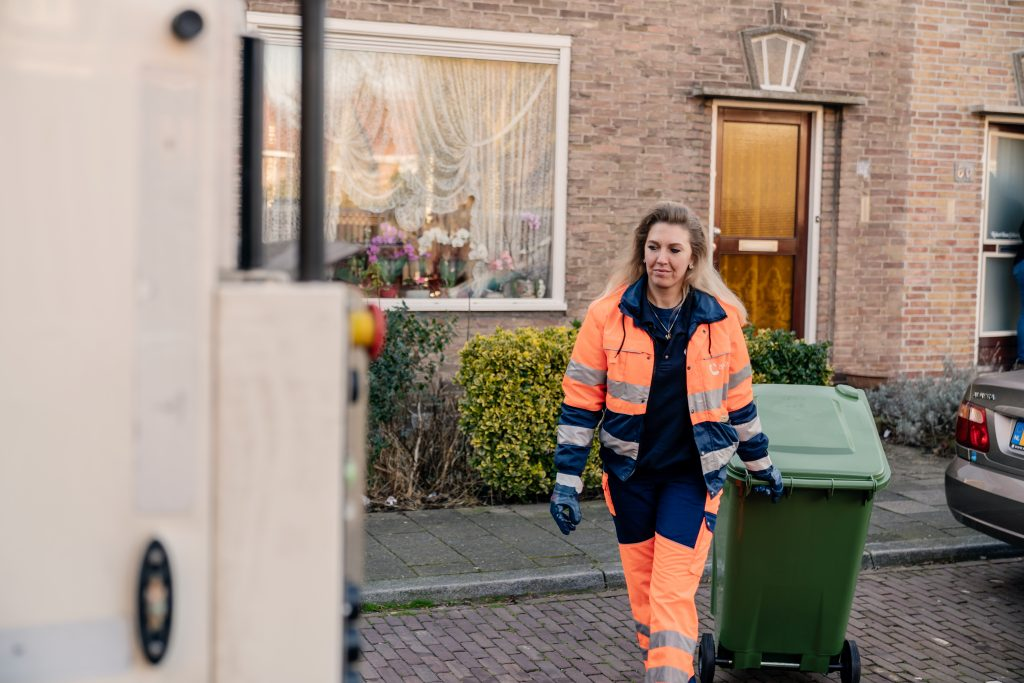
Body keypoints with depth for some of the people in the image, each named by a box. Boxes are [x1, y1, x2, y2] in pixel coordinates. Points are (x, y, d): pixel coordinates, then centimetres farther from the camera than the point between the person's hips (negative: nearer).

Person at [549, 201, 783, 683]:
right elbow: (581, 402, -4)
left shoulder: (721, 318, -4)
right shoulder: (608, 314, -8)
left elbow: (738, 398, 9)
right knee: (642, 586, 13)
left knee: (673, 592, -8)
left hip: (693, 472, -1)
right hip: (629, 472, 1)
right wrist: (567, 481, -7)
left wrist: (760, 464, 17)